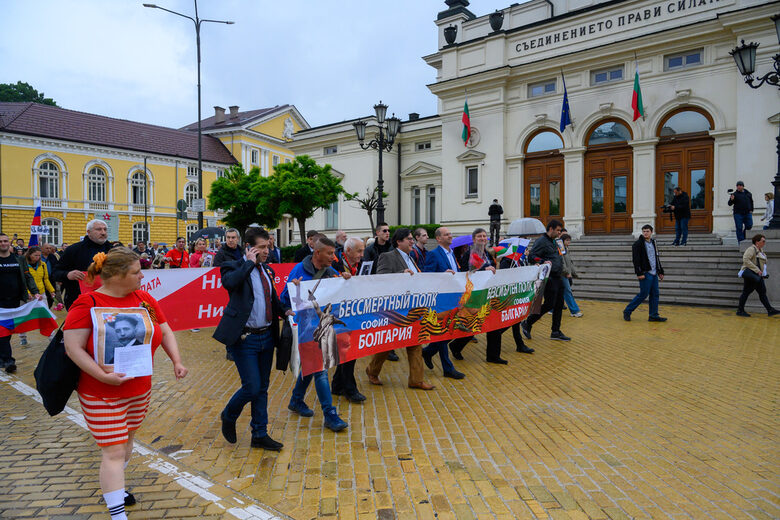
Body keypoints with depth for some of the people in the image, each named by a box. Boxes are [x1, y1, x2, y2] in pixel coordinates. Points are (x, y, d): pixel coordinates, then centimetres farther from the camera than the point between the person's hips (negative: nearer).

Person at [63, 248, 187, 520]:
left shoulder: (144, 299, 1)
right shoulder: (88, 304, -15)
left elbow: (165, 331, 8)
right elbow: (73, 347, -18)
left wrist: (177, 361, -4)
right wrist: (101, 374, -28)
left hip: (140, 390, 6)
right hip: (102, 395, -6)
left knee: (127, 440, 21)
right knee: (114, 452, -3)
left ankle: (113, 488, 44)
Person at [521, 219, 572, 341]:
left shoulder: (554, 241, 20)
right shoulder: (541, 241, -10)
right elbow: (531, 256, -18)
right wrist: (543, 262, -31)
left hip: (557, 277, 10)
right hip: (549, 278, -10)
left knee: (559, 304, 9)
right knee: (549, 304, -9)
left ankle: (555, 332, 17)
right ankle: (527, 323, 5)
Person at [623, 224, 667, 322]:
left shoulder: (653, 243, 16)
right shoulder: (638, 244, -8)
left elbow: (657, 258, 23)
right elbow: (636, 260, -14)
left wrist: (660, 271, 19)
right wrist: (639, 273, -20)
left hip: (654, 274, 8)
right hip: (645, 274, -8)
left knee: (655, 294, 7)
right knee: (643, 295, -6)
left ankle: (653, 316, 14)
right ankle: (627, 311, 5)